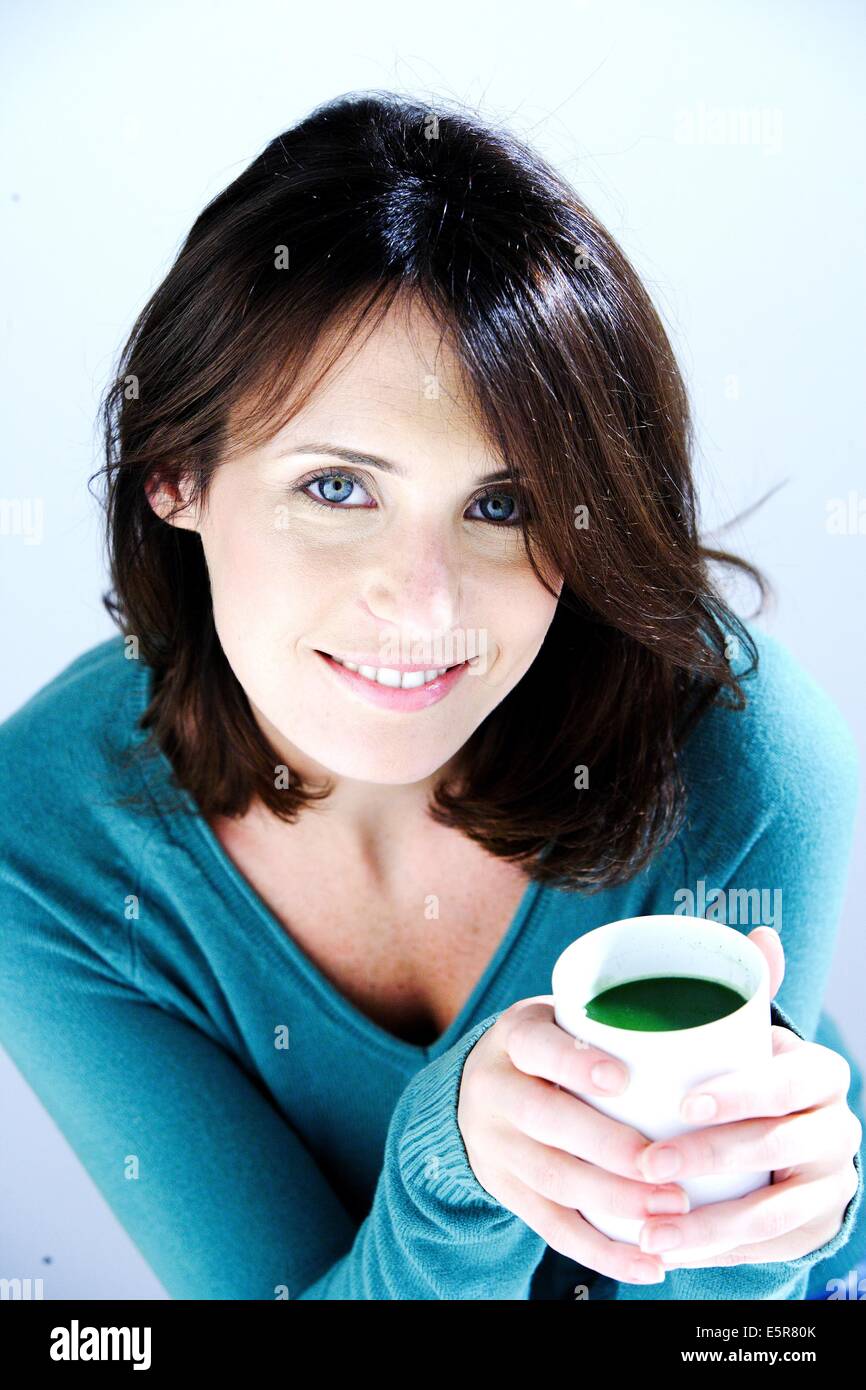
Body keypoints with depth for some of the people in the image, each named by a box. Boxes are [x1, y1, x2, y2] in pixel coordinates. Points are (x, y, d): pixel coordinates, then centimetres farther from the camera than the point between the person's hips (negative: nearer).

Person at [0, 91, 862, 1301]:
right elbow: (268, 1279, -20)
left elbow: (679, 1291, -18)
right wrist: (453, 1155, -39)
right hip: (339, 1267, 0)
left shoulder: (745, 765, -25)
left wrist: (756, 1180, -39)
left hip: (742, 1280, 1)